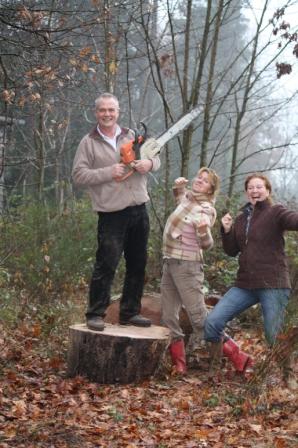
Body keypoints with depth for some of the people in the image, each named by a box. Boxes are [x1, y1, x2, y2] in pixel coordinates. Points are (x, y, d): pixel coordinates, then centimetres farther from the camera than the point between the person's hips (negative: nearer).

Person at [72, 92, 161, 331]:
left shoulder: (132, 136, 11)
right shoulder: (89, 142, 0)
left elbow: (155, 157, 15)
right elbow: (78, 175, -7)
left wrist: (149, 163, -9)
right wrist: (108, 173, -17)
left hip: (139, 210, 5)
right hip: (111, 214, -5)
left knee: (138, 265, 11)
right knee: (106, 265, -9)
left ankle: (130, 312, 22)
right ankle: (95, 314, 2)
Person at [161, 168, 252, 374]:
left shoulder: (204, 209, -12)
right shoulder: (188, 197, 11)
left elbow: (206, 245, -18)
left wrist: (204, 230, -38)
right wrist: (179, 186, 16)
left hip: (187, 266, -8)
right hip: (170, 263, 8)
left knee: (199, 318, -10)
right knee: (169, 317, 7)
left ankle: (237, 357, -2)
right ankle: (179, 365, 15)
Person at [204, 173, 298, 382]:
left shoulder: (275, 212, -4)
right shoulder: (241, 218, 15)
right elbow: (232, 251, 18)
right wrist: (227, 231, 0)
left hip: (273, 285, -5)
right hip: (245, 285, 6)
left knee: (275, 339, -4)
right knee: (212, 322, -5)